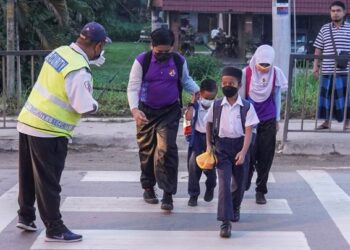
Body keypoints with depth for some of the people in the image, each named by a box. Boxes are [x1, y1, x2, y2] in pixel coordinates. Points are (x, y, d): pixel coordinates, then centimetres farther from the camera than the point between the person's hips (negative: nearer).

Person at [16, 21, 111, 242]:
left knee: (29, 174, 20)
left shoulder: (60, 52, 2)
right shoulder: (79, 70, -22)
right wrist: (95, 104, -1)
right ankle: (54, 229, 12)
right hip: (48, 132, -8)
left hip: (28, 122, 8)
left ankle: (26, 216, 34)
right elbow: (84, 107, -23)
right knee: (48, 181, 2)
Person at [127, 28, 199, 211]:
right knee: (147, 150, 12)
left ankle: (168, 194, -7)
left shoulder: (179, 61, -5)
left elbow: (186, 81, 13)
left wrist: (198, 92, -7)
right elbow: (133, 87, -14)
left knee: (167, 150, -12)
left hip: (170, 112, 0)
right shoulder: (142, 61, -12)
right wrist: (134, 109, -29)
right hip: (147, 111, 0)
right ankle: (148, 188, 31)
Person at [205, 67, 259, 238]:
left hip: (239, 146, 0)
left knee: (239, 182, 15)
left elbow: (248, 131, -10)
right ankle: (225, 222, -15)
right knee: (224, 183, -12)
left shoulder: (247, 107, -7)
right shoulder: (216, 105, -1)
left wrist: (243, 152, -20)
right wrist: (209, 144, 7)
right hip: (221, 146, 0)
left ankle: (235, 208, 45)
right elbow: (209, 124, 14)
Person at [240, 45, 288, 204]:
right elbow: (241, 97, 0)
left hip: (268, 121, 1)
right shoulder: (246, 73, -10)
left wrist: (277, 120, 10)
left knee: (266, 156, 2)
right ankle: (243, 184, 22)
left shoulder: (276, 73, -5)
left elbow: (277, 97, 6)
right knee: (248, 154, -1)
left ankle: (261, 190, 13)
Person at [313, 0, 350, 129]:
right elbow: (318, 49, 10)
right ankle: (327, 121, 18)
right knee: (326, 95, 7)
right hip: (327, 70, 2)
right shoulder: (325, 29, 9)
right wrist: (315, 66, 4)